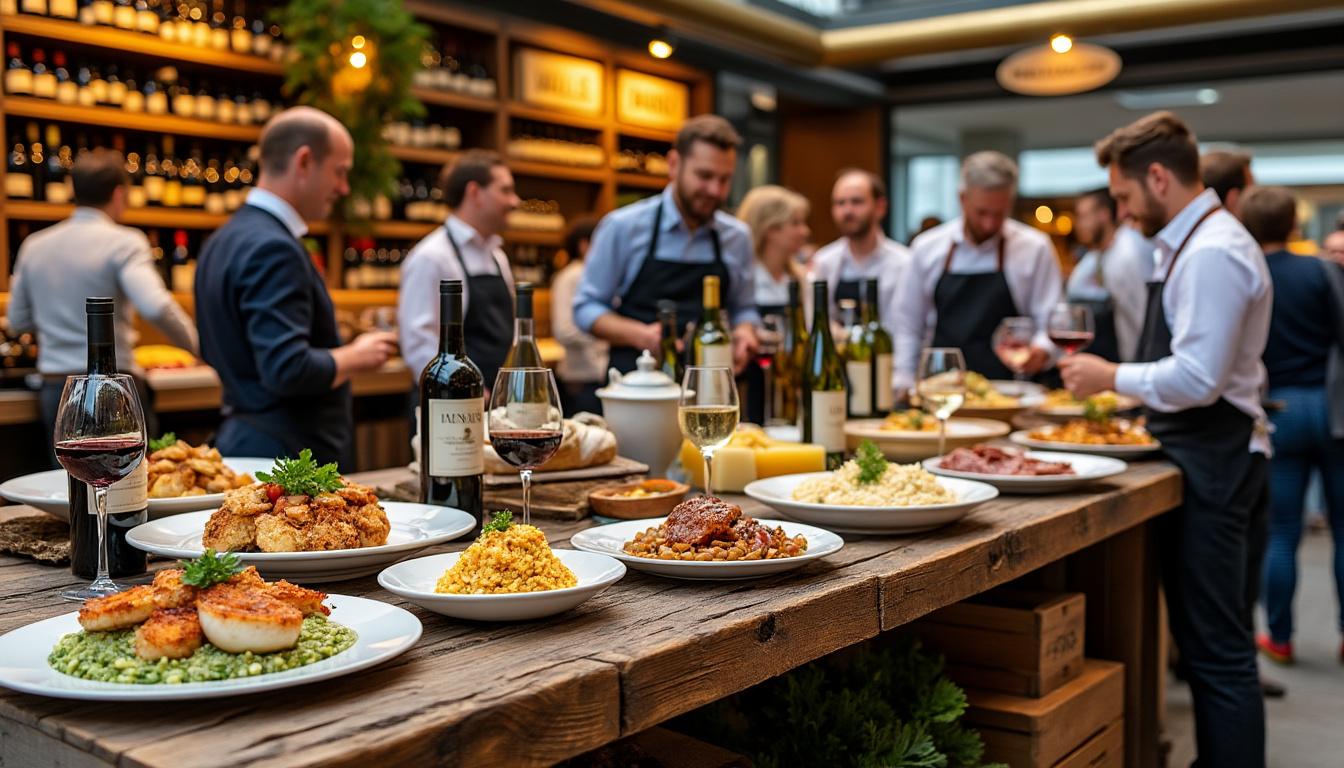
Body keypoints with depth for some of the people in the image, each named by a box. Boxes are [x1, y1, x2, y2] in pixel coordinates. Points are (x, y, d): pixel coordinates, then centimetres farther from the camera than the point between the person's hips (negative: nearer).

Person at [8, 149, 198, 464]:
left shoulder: (33, 245, 8)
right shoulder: (124, 243, -10)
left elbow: (18, 322, 14)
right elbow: (156, 307, -24)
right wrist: (197, 346, -11)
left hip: (54, 390, 5)